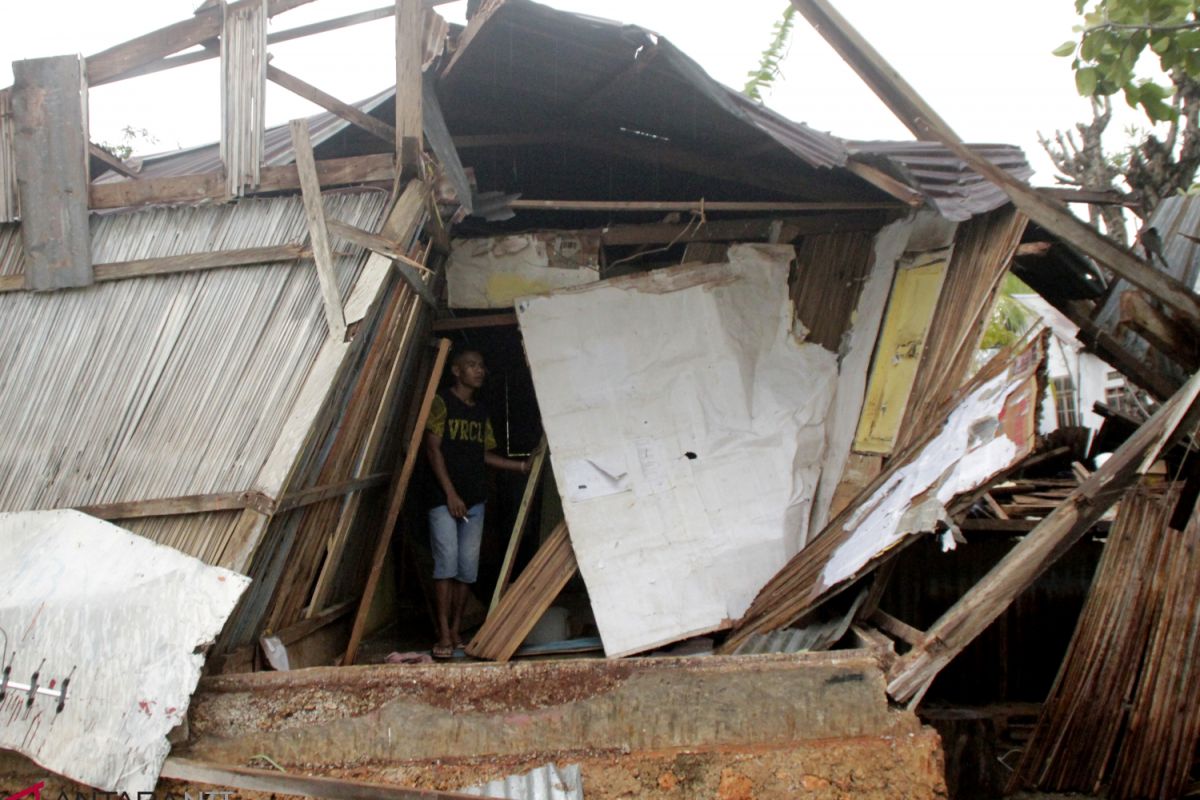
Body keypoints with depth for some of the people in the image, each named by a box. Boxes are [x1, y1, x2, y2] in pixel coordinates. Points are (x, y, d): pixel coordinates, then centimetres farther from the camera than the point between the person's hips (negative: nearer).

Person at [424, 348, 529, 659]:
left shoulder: (481, 411, 16)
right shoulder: (441, 402, -3)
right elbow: (433, 449, -8)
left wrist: (520, 466, 11)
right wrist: (451, 493, -14)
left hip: (474, 500, 6)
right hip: (444, 498, -6)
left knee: (468, 567, 4)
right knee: (446, 563, -10)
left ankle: (456, 631, 12)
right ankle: (444, 636, -8)